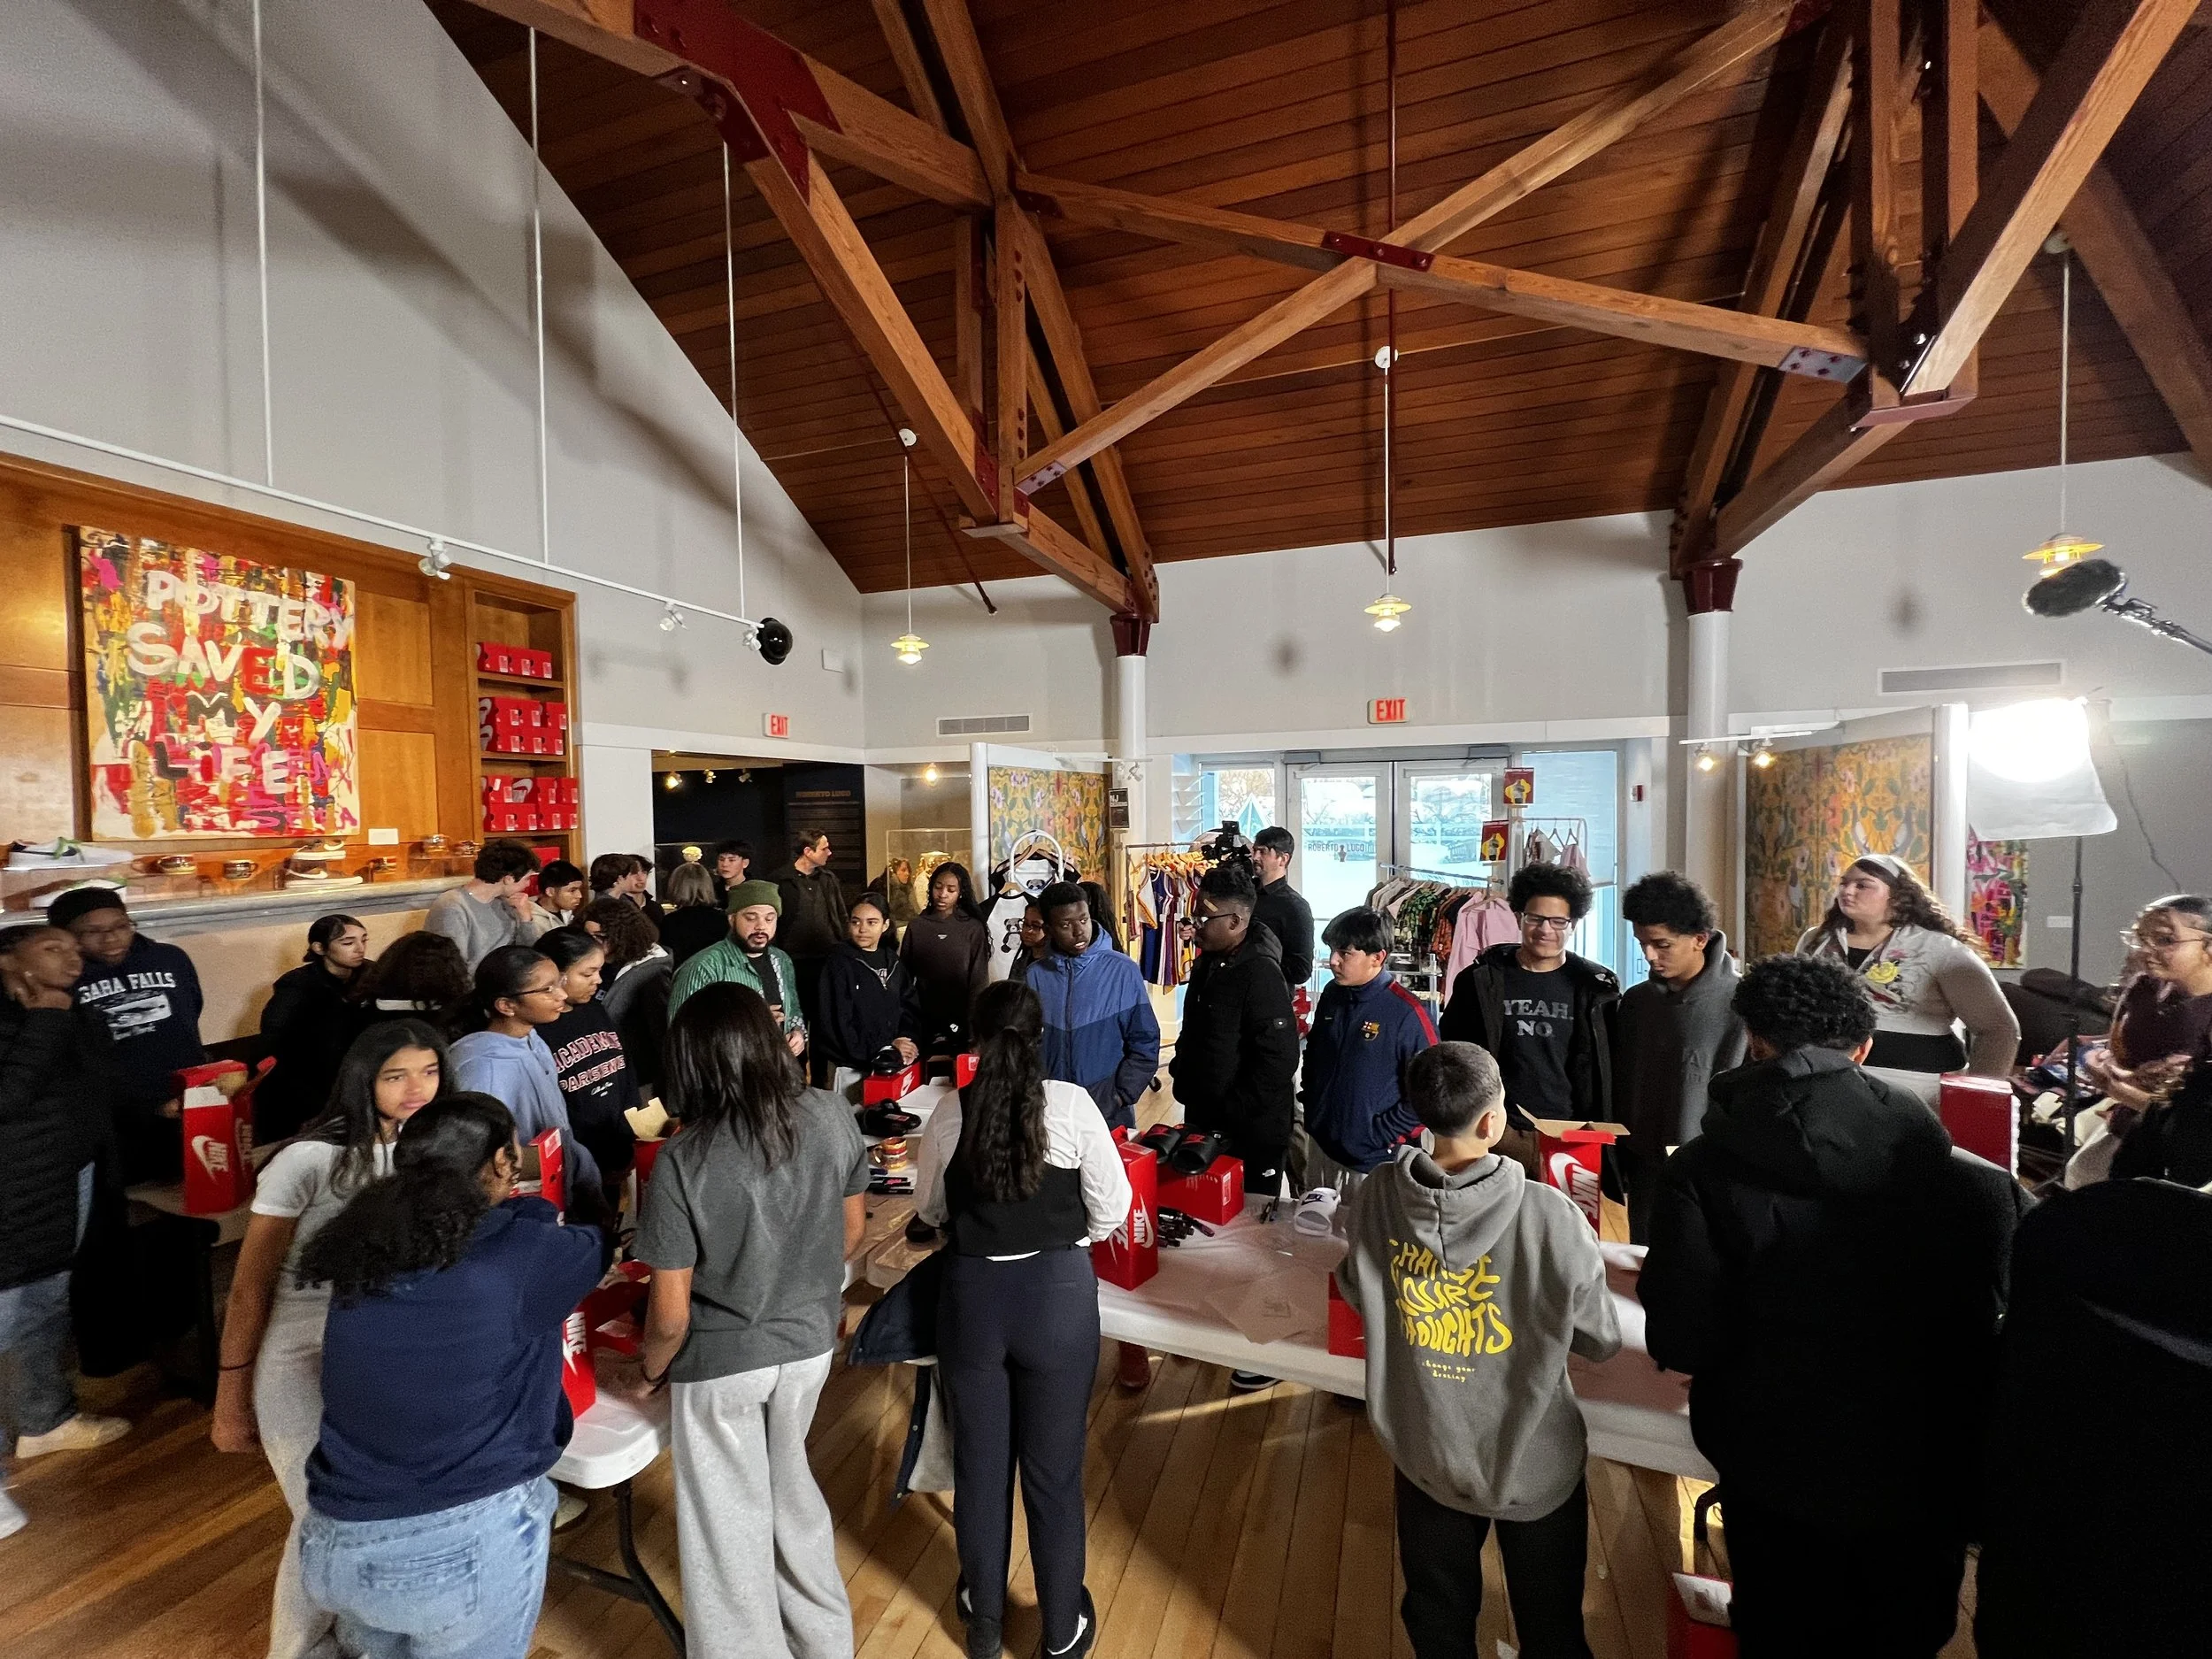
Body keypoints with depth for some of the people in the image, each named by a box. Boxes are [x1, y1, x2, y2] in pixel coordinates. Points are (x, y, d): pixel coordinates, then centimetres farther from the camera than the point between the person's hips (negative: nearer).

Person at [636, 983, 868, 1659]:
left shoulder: (683, 1161, -26)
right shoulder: (834, 1117, -17)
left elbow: (670, 1316, -17)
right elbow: (853, 1230, -2)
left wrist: (653, 1369, 5)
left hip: (721, 1362, -4)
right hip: (810, 1341, 5)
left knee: (729, 1521, 21)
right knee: (789, 1486, 30)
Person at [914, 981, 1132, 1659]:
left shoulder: (951, 1111, -10)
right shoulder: (1072, 1103, -16)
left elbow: (928, 1208, 5)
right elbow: (1111, 1208, -7)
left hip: (971, 1293, 2)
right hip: (1058, 1292, -1)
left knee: (979, 1461, 22)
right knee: (1053, 1467, 18)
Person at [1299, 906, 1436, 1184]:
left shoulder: (1406, 1012, -19)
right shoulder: (1332, 995, 0)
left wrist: (1382, 1135, -14)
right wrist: (1309, 1105, 9)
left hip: (1371, 1159, -6)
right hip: (1319, 1146, 6)